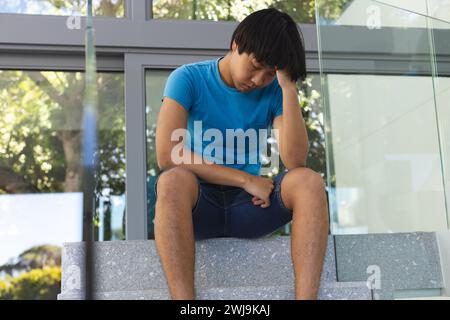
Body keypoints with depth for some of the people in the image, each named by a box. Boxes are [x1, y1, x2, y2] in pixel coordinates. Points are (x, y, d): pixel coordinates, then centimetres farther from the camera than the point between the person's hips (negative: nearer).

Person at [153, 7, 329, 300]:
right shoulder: (188, 78, -5)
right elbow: (167, 155, -18)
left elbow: (295, 160, -13)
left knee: (310, 181, -24)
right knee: (174, 180, -35)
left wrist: (289, 89, -16)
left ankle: (307, 296, -35)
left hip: (249, 205, 3)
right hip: (198, 204, -2)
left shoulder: (272, 90, 2)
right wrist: (246, 179, -17)